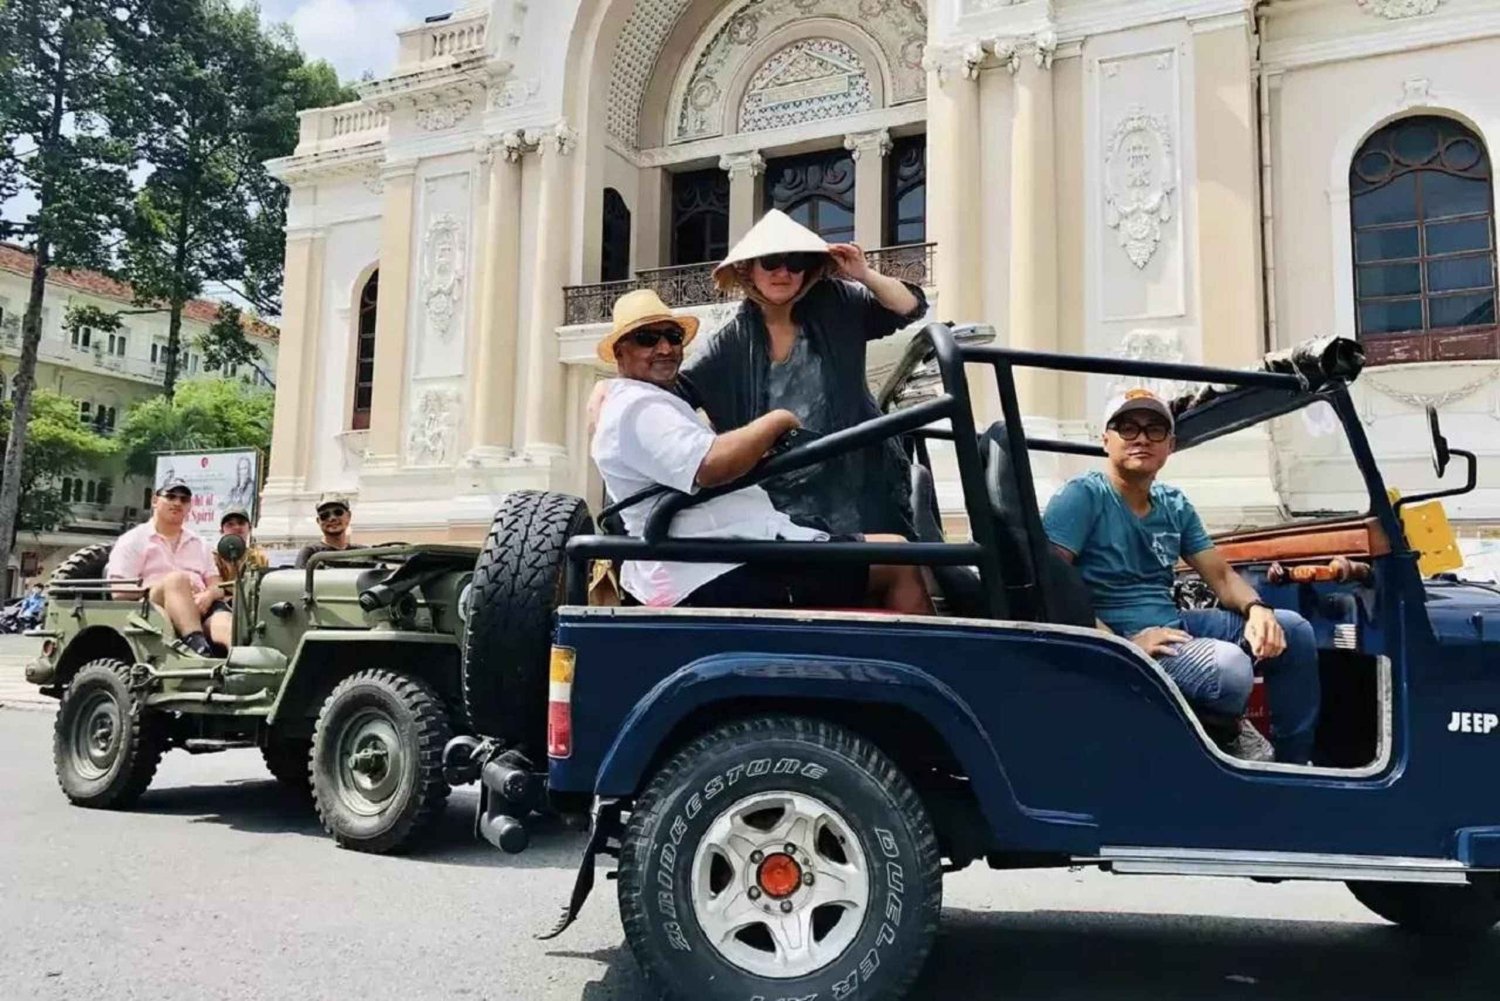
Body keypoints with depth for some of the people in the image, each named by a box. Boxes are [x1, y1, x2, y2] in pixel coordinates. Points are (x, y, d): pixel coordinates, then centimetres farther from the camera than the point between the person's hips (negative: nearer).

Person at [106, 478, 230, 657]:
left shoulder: (199, 543, 28)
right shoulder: (133, 540, 15)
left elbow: (217, 586, 18)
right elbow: (119, 591, 2)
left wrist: (208, 596, -7)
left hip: (201, 606, 3)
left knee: (220, 614, -31)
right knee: (177, 579, -34)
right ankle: (196, 644, -57)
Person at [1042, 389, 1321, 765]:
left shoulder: (1175, 506, 12)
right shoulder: (1083, 496, -12)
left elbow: (1222, 575, 14)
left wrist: (1256, 609, -9)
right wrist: (1123, 643, -27)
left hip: (1173, 625, 9)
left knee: (1292, 629, 5)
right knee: (1229, 666, -31)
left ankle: (1294, 763, 14)